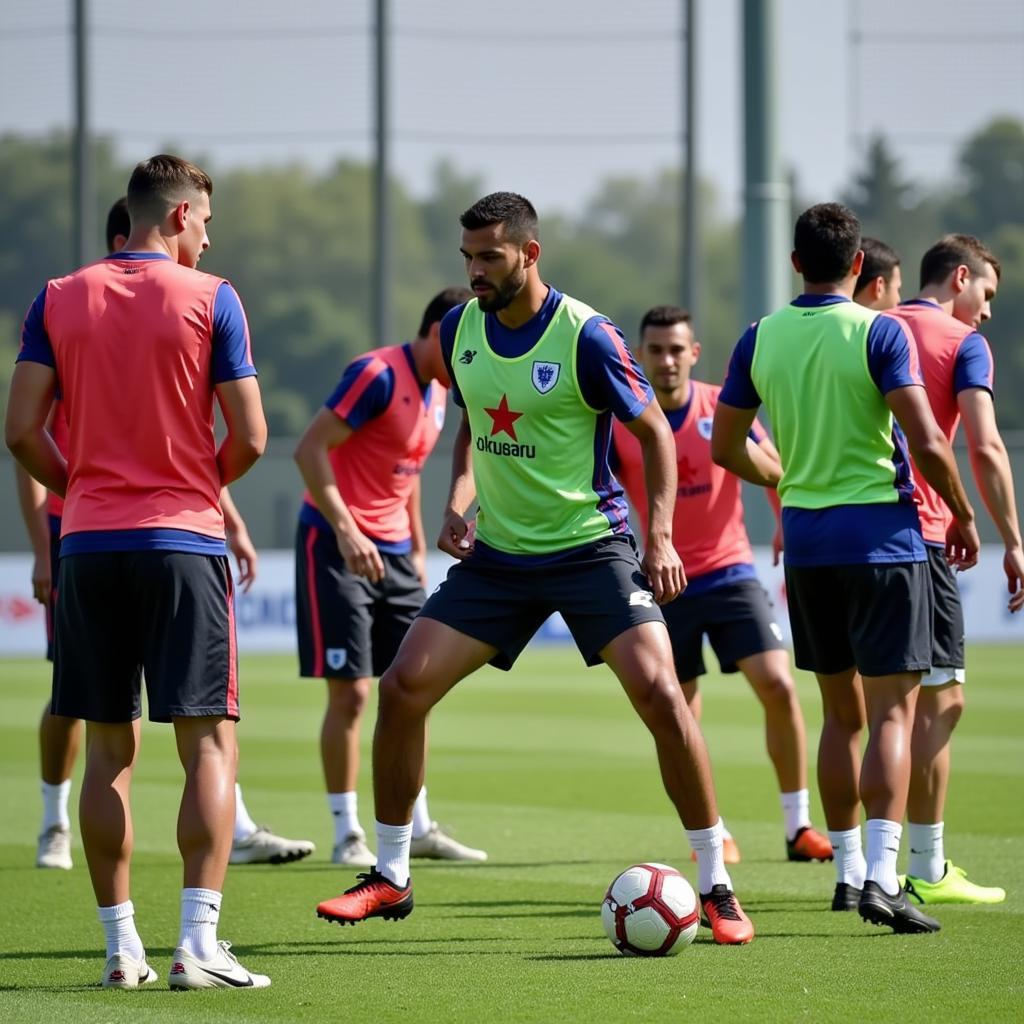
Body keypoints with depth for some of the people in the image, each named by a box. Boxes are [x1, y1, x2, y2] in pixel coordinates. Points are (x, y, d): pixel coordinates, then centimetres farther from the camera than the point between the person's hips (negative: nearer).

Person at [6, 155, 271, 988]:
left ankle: (121, 945, 9)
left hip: (89, 544, 4)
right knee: (210, 744, -2)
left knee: (109, 750, 10)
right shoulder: (210, 299, -3)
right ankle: (198, 944, -12)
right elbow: (250, 436, -6)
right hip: (183, 542, -3)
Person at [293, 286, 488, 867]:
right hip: (338, 545, -8)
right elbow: (310, 449, -20)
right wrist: (345, 529, -27)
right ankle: (348, 835, 0)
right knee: (350, 691, -8)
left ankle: (420, 829, 15)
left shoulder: (440, 392, 10)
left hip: (393, 552, 8)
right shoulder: (379, 375, -16)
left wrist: (418, 546, 18)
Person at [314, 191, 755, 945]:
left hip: (591, 546, -5)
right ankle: (390, 879, 11)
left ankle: (717, 885, -8)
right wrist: (459, 503, 3)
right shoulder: (459, 330, 1)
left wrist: (661, 533, -17)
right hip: (496, 552, 5)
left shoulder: (585, 336, -16)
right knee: (403, 687, -4)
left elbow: (654, 430, -7)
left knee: (658, 691, -20)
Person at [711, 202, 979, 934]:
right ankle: (882, 875, -17)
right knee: (893, 711, -5)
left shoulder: (760, 339, 4)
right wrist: (963, 515, -1)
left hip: (806, 542, 5)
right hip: (882, 533, -5)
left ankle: (849, 870, 18)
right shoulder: (879, 333, -10)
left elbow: (727, 446, 12)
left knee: (841, 712, 15)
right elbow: (927, 442, -17)